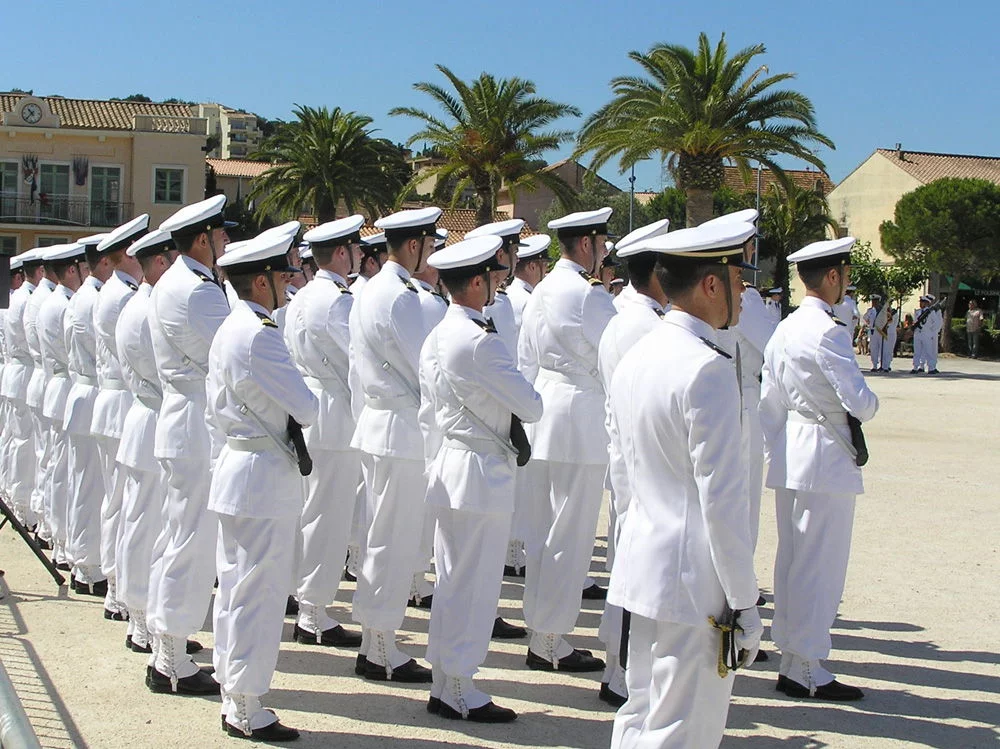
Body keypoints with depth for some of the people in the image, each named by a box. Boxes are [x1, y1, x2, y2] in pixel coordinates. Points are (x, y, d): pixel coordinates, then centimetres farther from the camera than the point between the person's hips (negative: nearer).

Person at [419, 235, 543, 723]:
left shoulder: (435, 338, 10)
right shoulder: (480, 341, -19)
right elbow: (531, 407, -14)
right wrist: (529, 402, 9)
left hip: (447, 468, 9)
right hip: (481, 473, -9)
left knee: (452, 582, 15)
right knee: (475, 585, 0)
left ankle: (443, 686, 23)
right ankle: (458, 694, 8)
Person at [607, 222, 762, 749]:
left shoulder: (634, 359, 10)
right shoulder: (707, 369, -18)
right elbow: (722, 498, -19)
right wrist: (745, 604, -13)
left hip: (640, 563, 9)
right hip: (694, 583, -9)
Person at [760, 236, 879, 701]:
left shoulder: (786, 329, 9)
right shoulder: (828, 332, -17)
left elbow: (769, 402, 12)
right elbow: (859, 401, -20)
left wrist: (773, 453, 18)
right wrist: (869, 403, 2)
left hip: (790, 457, 9)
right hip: (826, 458, -9)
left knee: (792, 560, 14)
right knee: (820, 566, -1)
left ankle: (791, 658, 24)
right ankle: (806, 671, 5)